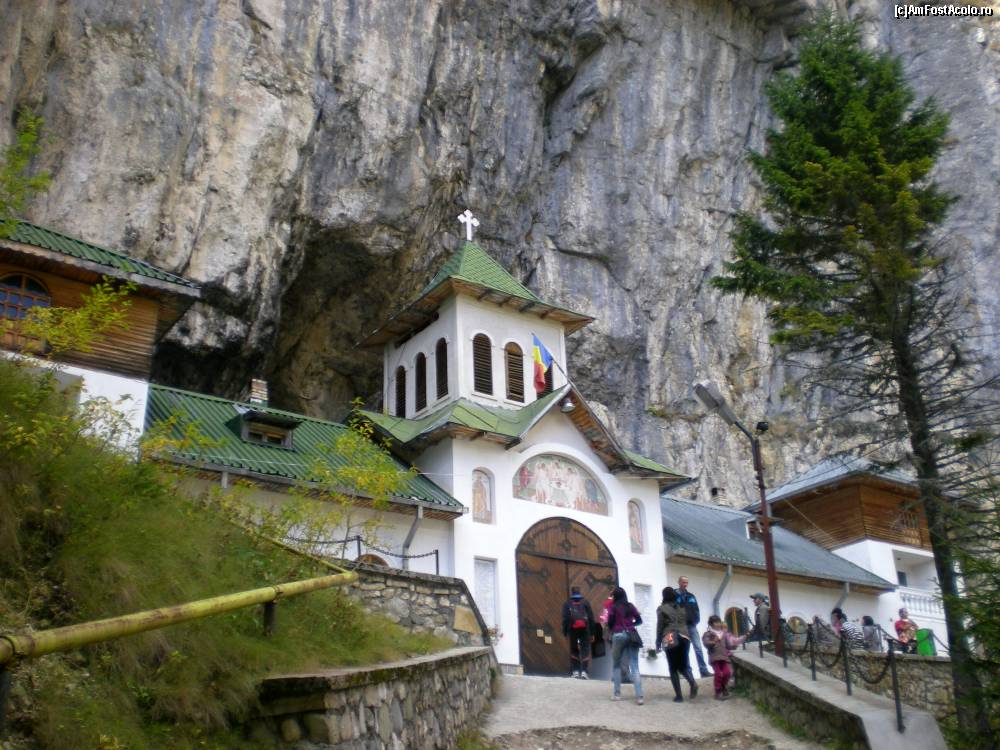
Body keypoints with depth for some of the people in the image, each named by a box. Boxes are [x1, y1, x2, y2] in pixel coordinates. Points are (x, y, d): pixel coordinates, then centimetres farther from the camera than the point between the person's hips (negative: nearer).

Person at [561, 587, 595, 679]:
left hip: (573, 630, 0)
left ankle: (575, 671, 7)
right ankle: (584, 671, -10)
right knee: (585, 649, 1)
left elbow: (565, 618, 0)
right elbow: (591, 617, 4)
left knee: (574, 649, 11)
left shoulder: (567, 604, 6)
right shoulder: (585, 603, 8)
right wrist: (592, 629, 7)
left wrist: (564, 631, 3)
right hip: (585, 629, 0)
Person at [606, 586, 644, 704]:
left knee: (616, 665, 13)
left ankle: (617, 694, 13)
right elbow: (639, 620, 9)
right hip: (631, 635, 3)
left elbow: (610, 623, -5)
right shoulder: (630, 606, 10)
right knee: (634, 666, -2)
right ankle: (639, 696, -11)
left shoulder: (612, 607, 1)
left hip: (618, 635, -2)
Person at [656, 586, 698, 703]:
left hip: (670, 639, -4)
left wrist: (658, 643, 4)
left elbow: (659, 627, -2)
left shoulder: (661, 608, 0)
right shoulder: (681, 608, 15)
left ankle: (679, 696, -2)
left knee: (673, 668, 3)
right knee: (683, 665, 15)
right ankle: (692, 682, -14)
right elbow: (685, 623, 18)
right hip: (684, 638, 4)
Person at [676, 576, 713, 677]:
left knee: (698, 648, -1)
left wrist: (696, 620, 0)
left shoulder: (691, 596, 17)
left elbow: (696, 609, 15)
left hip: (692, 625, 4)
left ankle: (704, 670, -2)